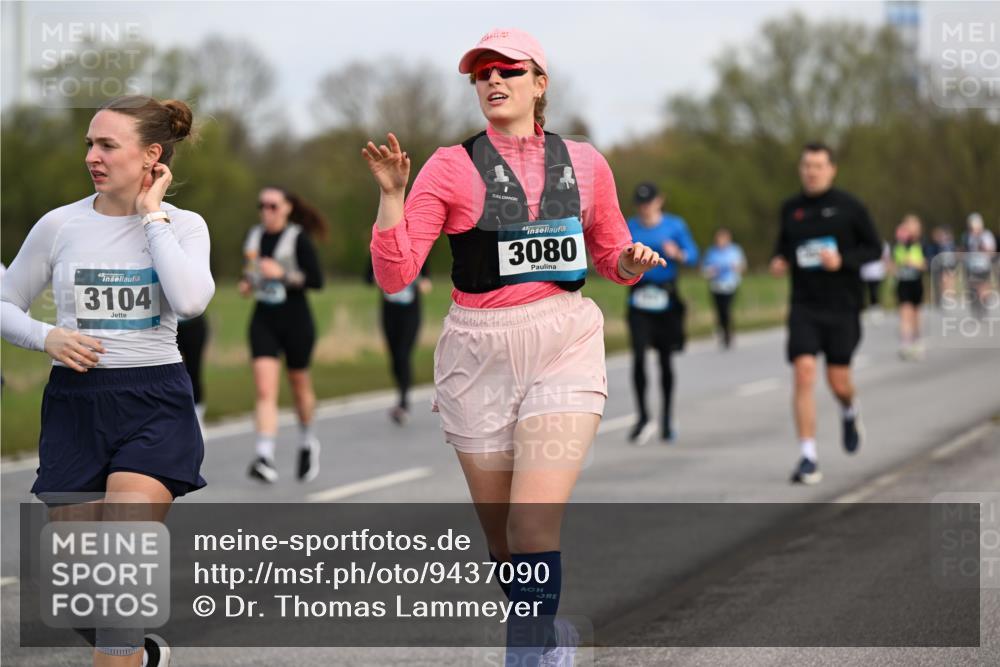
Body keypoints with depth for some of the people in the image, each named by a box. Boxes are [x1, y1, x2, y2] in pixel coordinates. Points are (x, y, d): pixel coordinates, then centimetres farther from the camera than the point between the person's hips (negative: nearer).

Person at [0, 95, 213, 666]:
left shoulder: (183, 225, 0)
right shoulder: (60, 225, 2)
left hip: (154, 403, -3)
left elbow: (191, 299, -21)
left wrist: (152, 217, -12)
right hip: (76, 403, 3)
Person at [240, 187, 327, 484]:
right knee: (265, 390, -13)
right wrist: (247, 283, 2)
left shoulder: (298, 239, -9)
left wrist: (282, 273, -23)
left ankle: (308, 442, 41)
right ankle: (265, 458, -23)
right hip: (263, 321, 3)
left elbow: (317, 280, -13)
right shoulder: (254, 235, 7)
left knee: (299, 386, 14)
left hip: (295, 320, -3)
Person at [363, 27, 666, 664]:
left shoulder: (584, 164, 5)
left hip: (565, 348, -1)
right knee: (501, 535, 9)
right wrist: (392, 194, -18)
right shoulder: (452, 168, -1)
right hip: (479, 355, 1)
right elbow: (394, 274, -6)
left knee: (535, 523, -18)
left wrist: (633, 260, -2)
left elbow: (611, 259, 20)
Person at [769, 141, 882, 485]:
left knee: (838, 380, 2)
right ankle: (808, 459, -12)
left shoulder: (849, 207, -2)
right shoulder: (791, 208, 7)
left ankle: (850, 412, 41)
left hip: (842, 306, -1)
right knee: (804, 373, -13)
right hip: (804, 307, 1)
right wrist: (779, 260, 2)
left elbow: (875, 248, 1)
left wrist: (843, 260, -16)